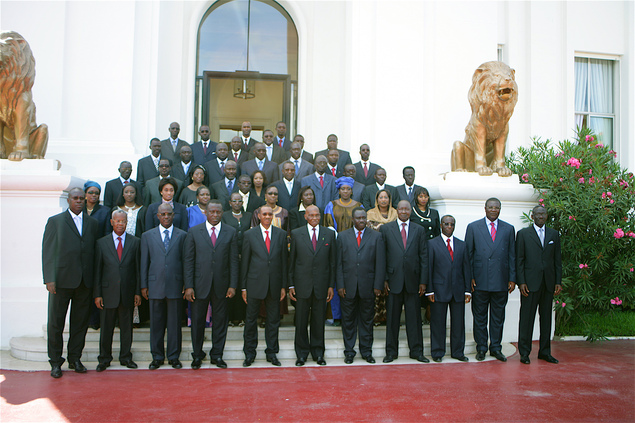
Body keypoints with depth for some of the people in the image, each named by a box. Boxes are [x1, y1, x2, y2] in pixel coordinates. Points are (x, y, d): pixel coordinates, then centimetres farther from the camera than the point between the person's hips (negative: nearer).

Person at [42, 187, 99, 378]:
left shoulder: (92, 223, 13)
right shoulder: (55, 221, 5)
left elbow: (94, 251, 9)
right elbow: (48, 252, -1)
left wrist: (94, 279, 1)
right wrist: (49, 279, -10)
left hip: (85, 282, 3)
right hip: (62, 280, -2)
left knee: (80, 322, 8)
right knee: (56, 322, 3)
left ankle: (75, 358, 21)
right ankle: (55, 362, 15)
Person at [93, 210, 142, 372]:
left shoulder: (135, 242, 5)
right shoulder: (102, 243, 4)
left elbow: (138, 268, 4)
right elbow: (97, 270, 3)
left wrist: (138, 292, 0)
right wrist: (97, 294, -2)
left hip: (128, 292, 1)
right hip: (108, 292, 0)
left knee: (127, 326, 8)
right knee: (106, 327, 6)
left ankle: (126, 357, 20)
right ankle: (104, 359, 19)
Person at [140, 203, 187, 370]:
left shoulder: (182, 235, 7)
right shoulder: (147, 236, 9)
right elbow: (144, 262, 8)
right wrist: (144, 285, 4)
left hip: (175, 286, -1)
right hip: (155, 285, 1)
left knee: (174, 323, 4)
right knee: (156, 323, 6)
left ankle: (174, 356, 15)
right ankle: (157, 357, 18)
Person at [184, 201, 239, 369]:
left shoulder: (231, 232, 5)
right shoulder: (194, 232, 3)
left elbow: (234, 260, 3)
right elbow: (188, 260, 0)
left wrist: (233, 285, -3)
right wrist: (188, 286, -6)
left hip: (221, 285, 1)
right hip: (200, 284, -1)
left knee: (220, 320, 7)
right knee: (198, 321, 7)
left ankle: (217, 355, 21)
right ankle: (197, 355, 22)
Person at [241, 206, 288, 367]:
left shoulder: (281, 234, 5)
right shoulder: (249, 234, 1)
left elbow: (284, 261, 5)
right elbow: (244, 262, 2)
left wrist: (284, 286, 2)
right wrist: (243, 287, -1)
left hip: (274, 284, 1)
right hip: (255, 284, -1)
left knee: (273, 320, 9)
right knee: (251, 319, 6)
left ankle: (272, 352, 22)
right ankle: (249, 353, 19)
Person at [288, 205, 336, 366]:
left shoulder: (329, 234, 6)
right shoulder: (296, 234, 3)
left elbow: (332, 261, 7)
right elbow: (291, 260, 4)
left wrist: (331, 285, 3)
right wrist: (290, 285, 0)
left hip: (321, 285, 1)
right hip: (302, 284, -1)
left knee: (319, 320, 7)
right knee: (301, 320, 5)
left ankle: (318, 352, 20)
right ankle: (301, 353, 18)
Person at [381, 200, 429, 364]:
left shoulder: (419, 230, 9)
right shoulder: (386, 229, 5)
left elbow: (424, 256, 7)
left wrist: (423, 281, 0)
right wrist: (383, 279, -5)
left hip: (413, 281, 1)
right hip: (394, 280, -1)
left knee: (414, 317, 6)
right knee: (392, 318, 5)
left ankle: (416, 351, 17)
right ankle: (391, 351, 16)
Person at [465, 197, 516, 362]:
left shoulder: (508, 229, 9)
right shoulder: (473, 227, 4)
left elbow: (512, 255, 9)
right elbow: (468, 254, 4)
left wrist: (512, 279, 3)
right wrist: (470, 277, -3)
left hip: (501, 281, 2)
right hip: (480, 281, -1)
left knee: (498, 317, 8)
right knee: (480, 317, 6)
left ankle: (496, 348, 19)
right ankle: (481, 348, 17)